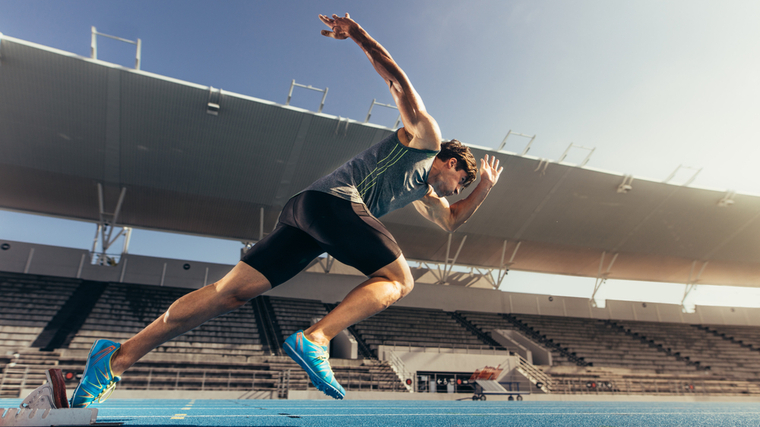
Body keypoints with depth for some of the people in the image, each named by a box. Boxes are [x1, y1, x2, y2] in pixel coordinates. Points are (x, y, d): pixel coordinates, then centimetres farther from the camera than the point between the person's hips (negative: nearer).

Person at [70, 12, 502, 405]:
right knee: (399, 280, -2)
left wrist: (484, 191, 39)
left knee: (233, 291, -2)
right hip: (333, 201, -8)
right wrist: (357, 34, 0)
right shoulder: (426, 136, 14)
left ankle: (118, 358, -3)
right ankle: (315, 338, -20)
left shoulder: (424, 190, 35)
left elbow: (451, 220, 46)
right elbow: (399, 81, 7)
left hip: (304, 212, 8)